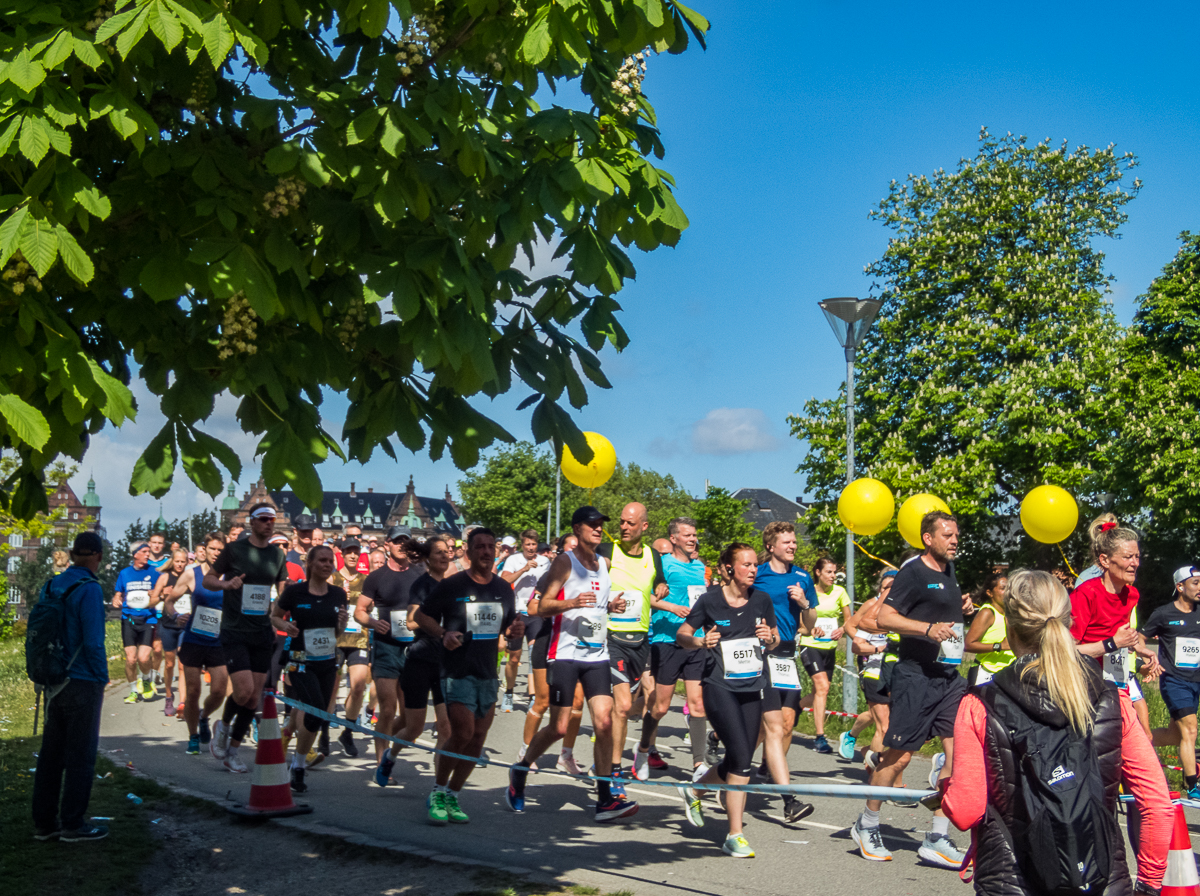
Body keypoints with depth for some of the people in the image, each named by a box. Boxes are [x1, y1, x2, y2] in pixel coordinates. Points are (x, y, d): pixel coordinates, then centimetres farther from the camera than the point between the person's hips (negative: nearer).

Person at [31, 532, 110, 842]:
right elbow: (93, 641, -19)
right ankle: (73, 824, 8)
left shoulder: (53, 586, 6)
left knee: (51, 753, 13)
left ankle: (44, 822, 20)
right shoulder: (89, 590, -17)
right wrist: (102, 678, -7)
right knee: (81, 755, 2)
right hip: (83, 683, -7)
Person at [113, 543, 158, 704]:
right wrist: (116, 601, -5)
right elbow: (117, 595, 17)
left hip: (147, 619, -1)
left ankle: (147, 680, 17)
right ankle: (133, 691, 15)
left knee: (143, 658, -14)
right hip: (128, 619, 1)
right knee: (130, 659, -4)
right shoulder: (124, 573, 12)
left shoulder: (153, 573, 8)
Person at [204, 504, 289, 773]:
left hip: (262, 633, 4)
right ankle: (223, 725, 16)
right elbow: (208, 579, 2)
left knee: (255, 698, 3)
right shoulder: (234, 550, -4)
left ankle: (233, 750, 19)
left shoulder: (277, 554, 8)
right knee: (244, 690, -15)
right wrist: (227, 583, -18)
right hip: (234, 632, -4)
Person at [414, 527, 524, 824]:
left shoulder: (504, 589, 10)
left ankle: (452, 796, 19)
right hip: (457, 672, -5)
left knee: (478, 738, 5)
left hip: (488, 674, 6)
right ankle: (437, 792, 5)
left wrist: (515, 629, -2)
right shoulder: (451, 586, -5)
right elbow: (420, 615, 2)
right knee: (463, 733, -15)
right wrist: (443, 634, -15)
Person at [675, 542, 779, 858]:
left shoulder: (762, 600, 6)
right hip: (719, 686, -5)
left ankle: (694, 790, 39)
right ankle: (734, 836, -4)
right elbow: (681, 636, 4)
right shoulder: (710, 600, -5)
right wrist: (701, 641, -16)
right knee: (741, 758, -15)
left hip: (753, 688, 5)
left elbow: (775, 640, 17)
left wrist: (769, 638, -5)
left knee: (740, 762, 9)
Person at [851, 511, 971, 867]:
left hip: (949, 676, 8)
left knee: (960, 752, -2)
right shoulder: (914, 572, -10)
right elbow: (885, 617, -17)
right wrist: (929, 628, -27)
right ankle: (866, 826, 19)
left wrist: (961, 608, 12)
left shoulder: (948, 571, 15)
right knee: (900, 755, 0)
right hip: (916, 676, -8)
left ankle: (937, 838, 4)